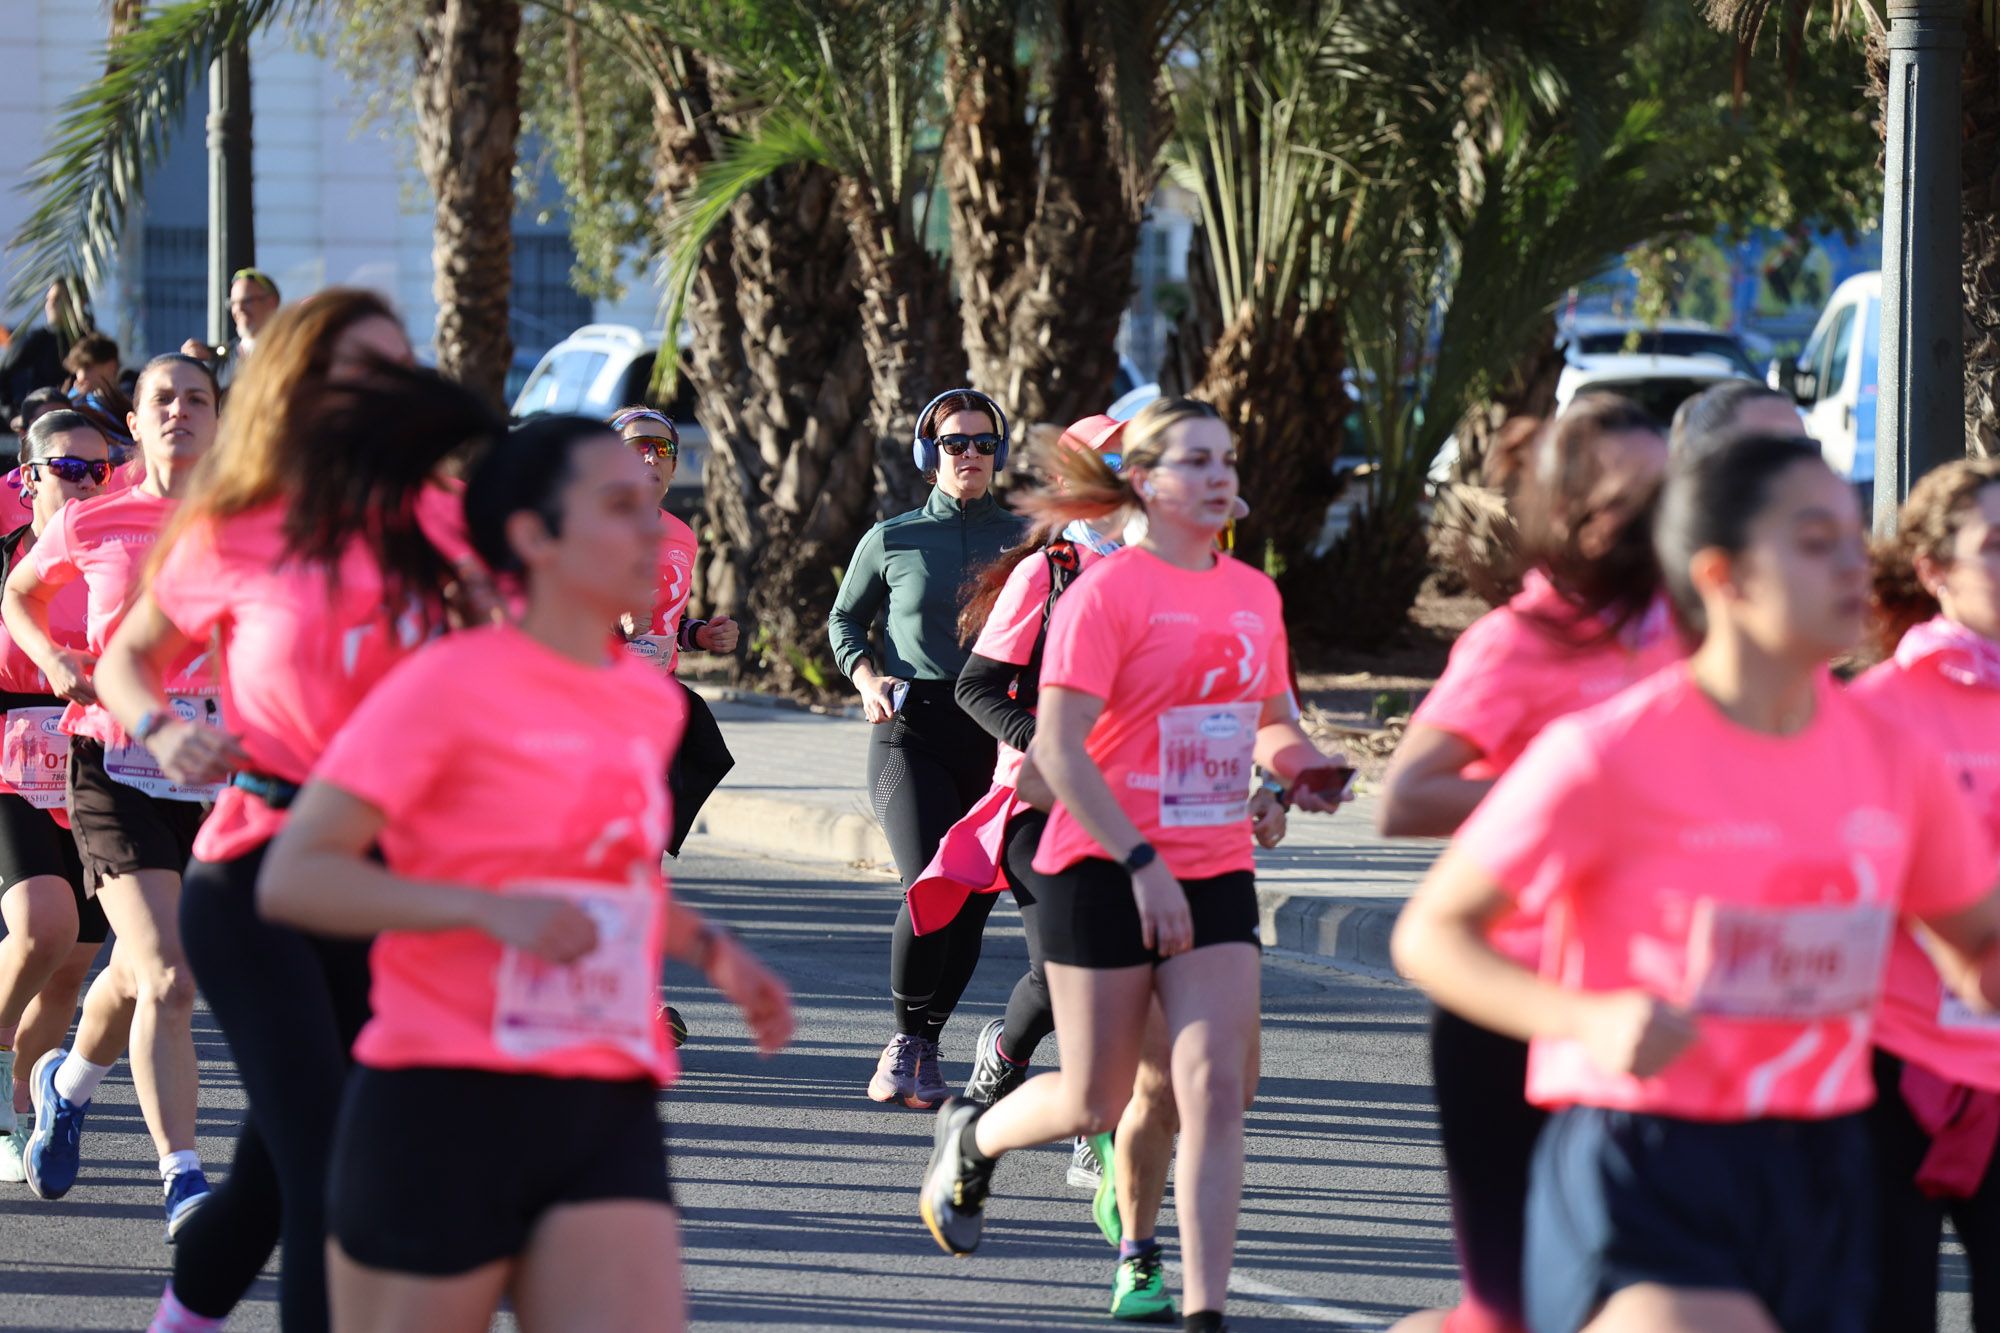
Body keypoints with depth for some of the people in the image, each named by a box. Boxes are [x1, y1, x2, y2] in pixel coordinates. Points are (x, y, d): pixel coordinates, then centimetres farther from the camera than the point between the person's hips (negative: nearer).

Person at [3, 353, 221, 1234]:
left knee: (145, 969, 16)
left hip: (211, 766, 3)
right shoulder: (92, 524, 1)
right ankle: (182, 1179, -13)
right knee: (168, 978, -17)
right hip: (114, 765, -3)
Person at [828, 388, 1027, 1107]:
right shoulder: (892, 541, 6)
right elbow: (844, 621, 18)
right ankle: (905, 1041, -2)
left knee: (973, 901, 1)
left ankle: (924, 1051, 16)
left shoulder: (1025, 539, 9)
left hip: (997, 736, 2)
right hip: (911, 730, -2)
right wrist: (867, 677, -2)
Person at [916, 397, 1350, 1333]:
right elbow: (1057, 748, -16)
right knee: (1095, 1104, 4)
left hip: (1215, 874, 5)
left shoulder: (1254, 595, 8)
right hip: (1103, 871, -5)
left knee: (1216, 1089, -8)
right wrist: (1141, 862, -21)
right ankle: (971, 1139, 37)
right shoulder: (1109, 592, -11)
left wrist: (1299, 765, 0)